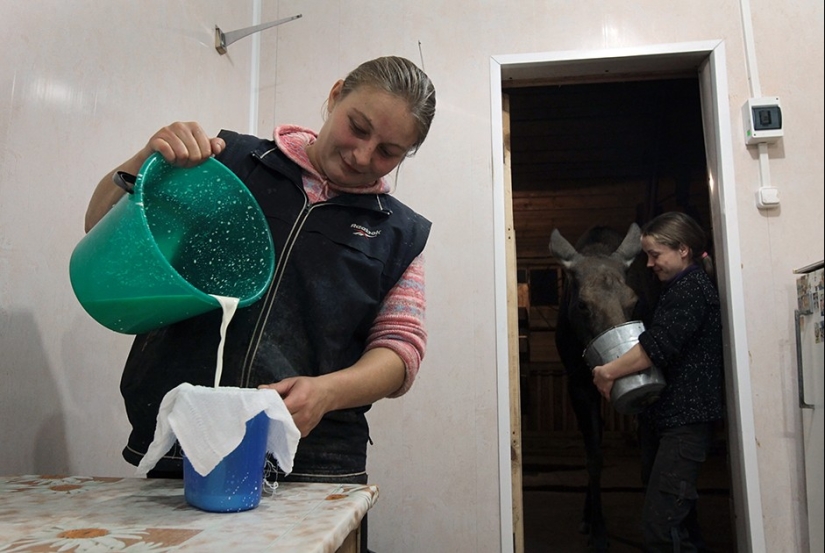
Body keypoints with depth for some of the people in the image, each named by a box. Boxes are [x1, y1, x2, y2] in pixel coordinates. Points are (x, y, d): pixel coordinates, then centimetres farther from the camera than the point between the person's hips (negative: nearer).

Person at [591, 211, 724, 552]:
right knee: (678, 519, 19)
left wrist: (609, 372, -13)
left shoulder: (691, 288, -12)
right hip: (663, 416, 10)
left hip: (685, 419, -10)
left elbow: (656, 347, -22)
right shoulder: (676, 289, 19)